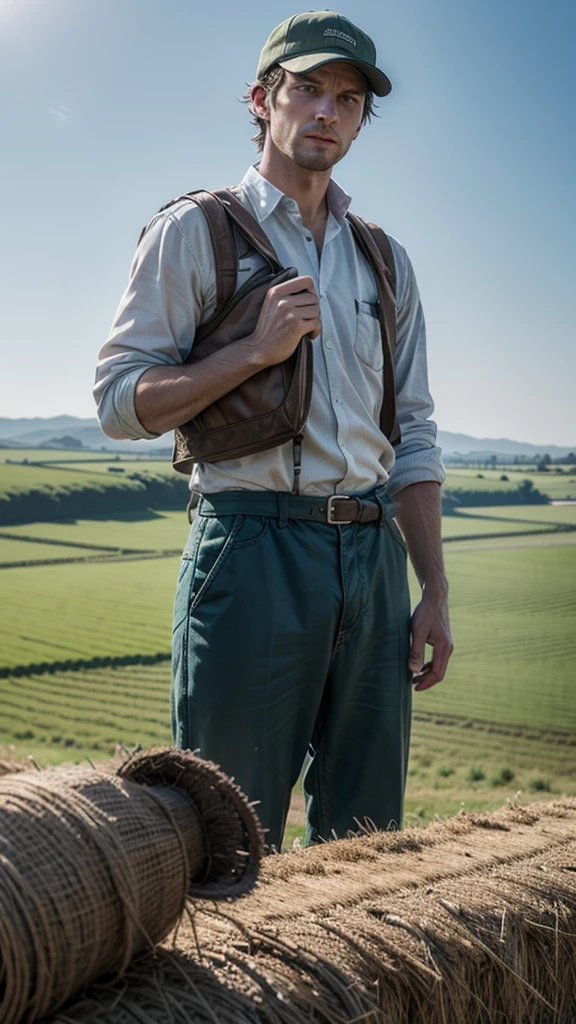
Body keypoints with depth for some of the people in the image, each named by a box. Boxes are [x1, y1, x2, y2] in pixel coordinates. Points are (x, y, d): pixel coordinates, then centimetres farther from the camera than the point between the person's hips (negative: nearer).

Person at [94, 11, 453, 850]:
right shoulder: (196, 232, 4)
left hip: (372, 559, 5)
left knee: (365, 836, 9)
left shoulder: (385, 261, 18)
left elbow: (413, 434, 16)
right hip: (253, 549, -5)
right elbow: (119, 400, -1)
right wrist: (258, 349, -13)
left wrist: (435, 593, 9)